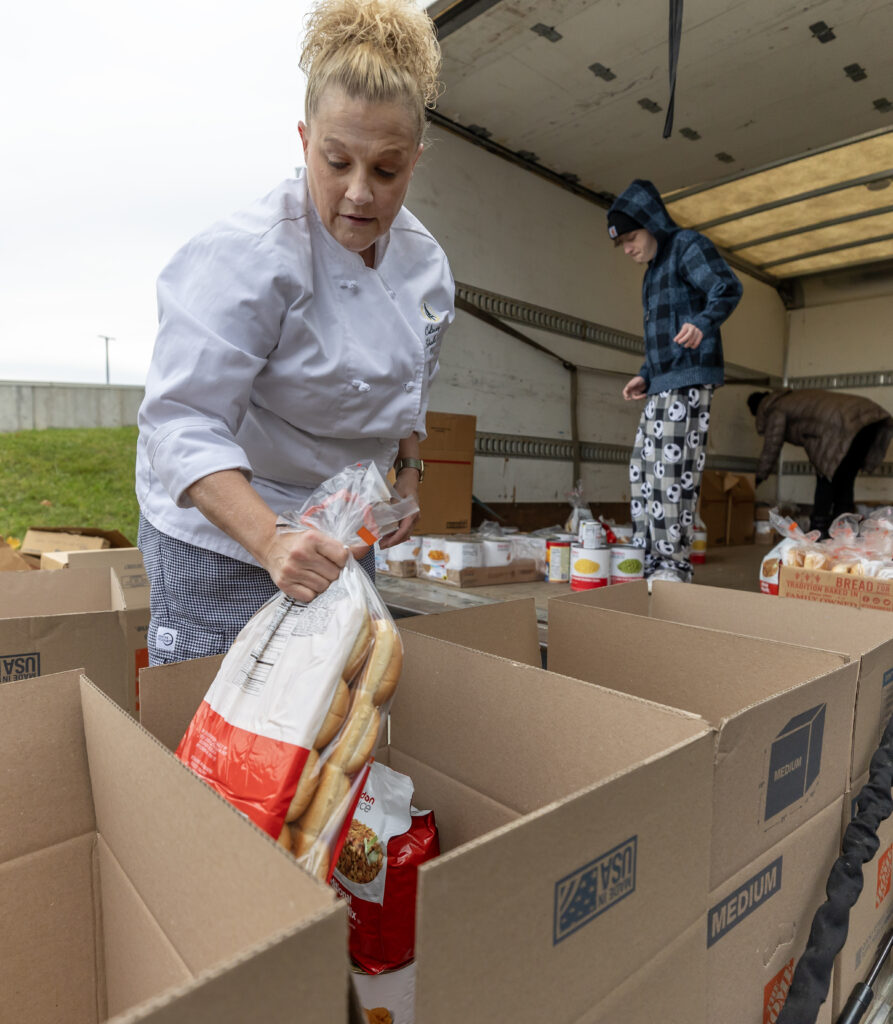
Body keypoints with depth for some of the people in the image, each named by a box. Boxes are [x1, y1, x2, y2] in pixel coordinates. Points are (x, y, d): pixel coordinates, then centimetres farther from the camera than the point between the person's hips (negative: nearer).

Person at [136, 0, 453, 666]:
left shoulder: (425, 261, -1)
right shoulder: (248, 257, -24)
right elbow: (184, 420, -30)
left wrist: (407, 471, 11)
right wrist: (272, 541, -42)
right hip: (221, 535, -6)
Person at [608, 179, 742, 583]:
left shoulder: (687, 245, 0)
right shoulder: (654, 271, 25)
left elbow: (727, 286, -17)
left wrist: (702, 322, -36)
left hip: (688, 382, -10)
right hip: (662, 385, 10)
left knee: (672, 471, -15)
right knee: (644, 470, 6)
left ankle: (673, 565, -10)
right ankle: (651, 562, 10)